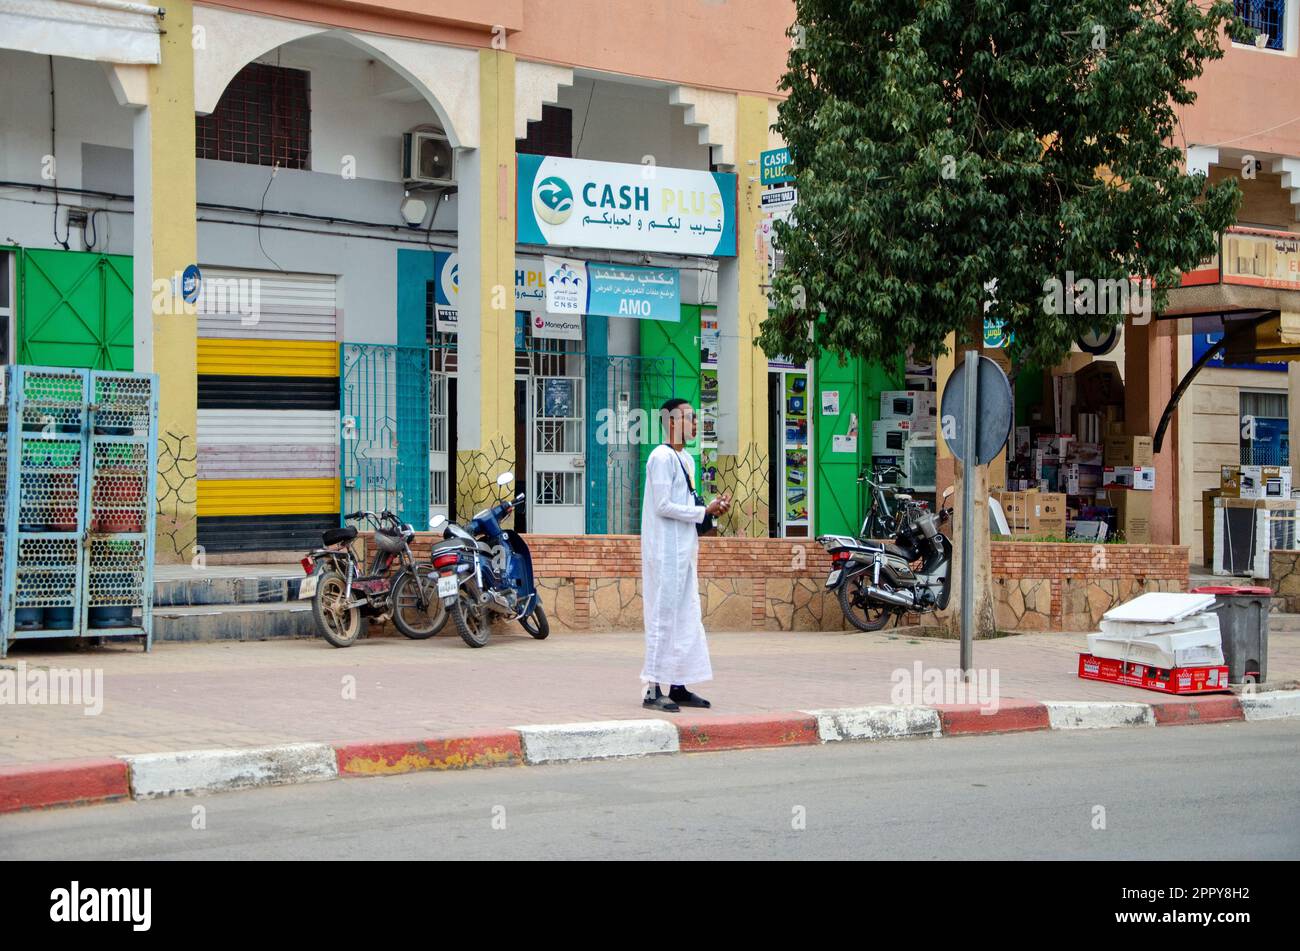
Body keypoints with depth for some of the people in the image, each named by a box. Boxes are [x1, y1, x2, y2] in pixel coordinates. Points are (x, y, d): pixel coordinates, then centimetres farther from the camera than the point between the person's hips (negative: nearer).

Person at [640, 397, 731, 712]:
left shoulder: (686, 459, 17)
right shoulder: (662, 457, -12)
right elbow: (663, 506, -18)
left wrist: (713, 507, 4)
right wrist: (705, 511, -13)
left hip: (683, 550, 10)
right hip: (665, 550, -10)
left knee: (686, 618, 10)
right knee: (663, 615, -8)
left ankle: (678, 686, 16)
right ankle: (653, 689, -5)